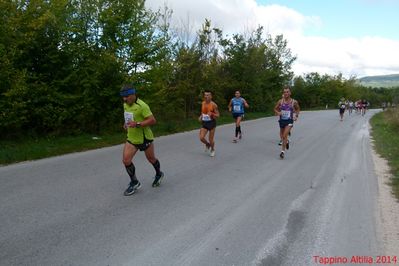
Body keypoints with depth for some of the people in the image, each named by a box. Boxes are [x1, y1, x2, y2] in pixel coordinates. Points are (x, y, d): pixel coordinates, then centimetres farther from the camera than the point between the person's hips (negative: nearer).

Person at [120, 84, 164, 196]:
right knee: (126, 160, -6)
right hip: (131, 138, 6)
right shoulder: (125, 105, 4)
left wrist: (137, 124, -32)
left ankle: (158, 174, 44)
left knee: (151, 159, 14)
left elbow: (153, 120, -26)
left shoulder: (141, 106, -22)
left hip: (144, 138, -6)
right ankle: (134, 183, 12)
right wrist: (126, 123, 6)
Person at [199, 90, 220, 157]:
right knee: (201, 138, -9)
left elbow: (217, 115, -9)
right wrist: (200, 117, 3)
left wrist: (211, 114, -28)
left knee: (211, 139, 2)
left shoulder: (213, 105, -12)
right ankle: (207, 145, 24)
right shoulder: (203, 103, 4)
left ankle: (212, 150, 32)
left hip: (211, 123, -4)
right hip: (204, 123, 4)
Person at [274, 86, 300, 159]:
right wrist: (278, 112, -12)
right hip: (282, 120, 3)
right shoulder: (280, 101, -2)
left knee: (285, 135, -20)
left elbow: (298, 109, 14)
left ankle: (283, 151, -14)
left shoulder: (294, 102, -4)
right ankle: (286, 142, 51)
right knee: (282, 136, 16)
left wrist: (296, 116, -1)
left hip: (289, 121, -3)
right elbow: (275, 109, 9)